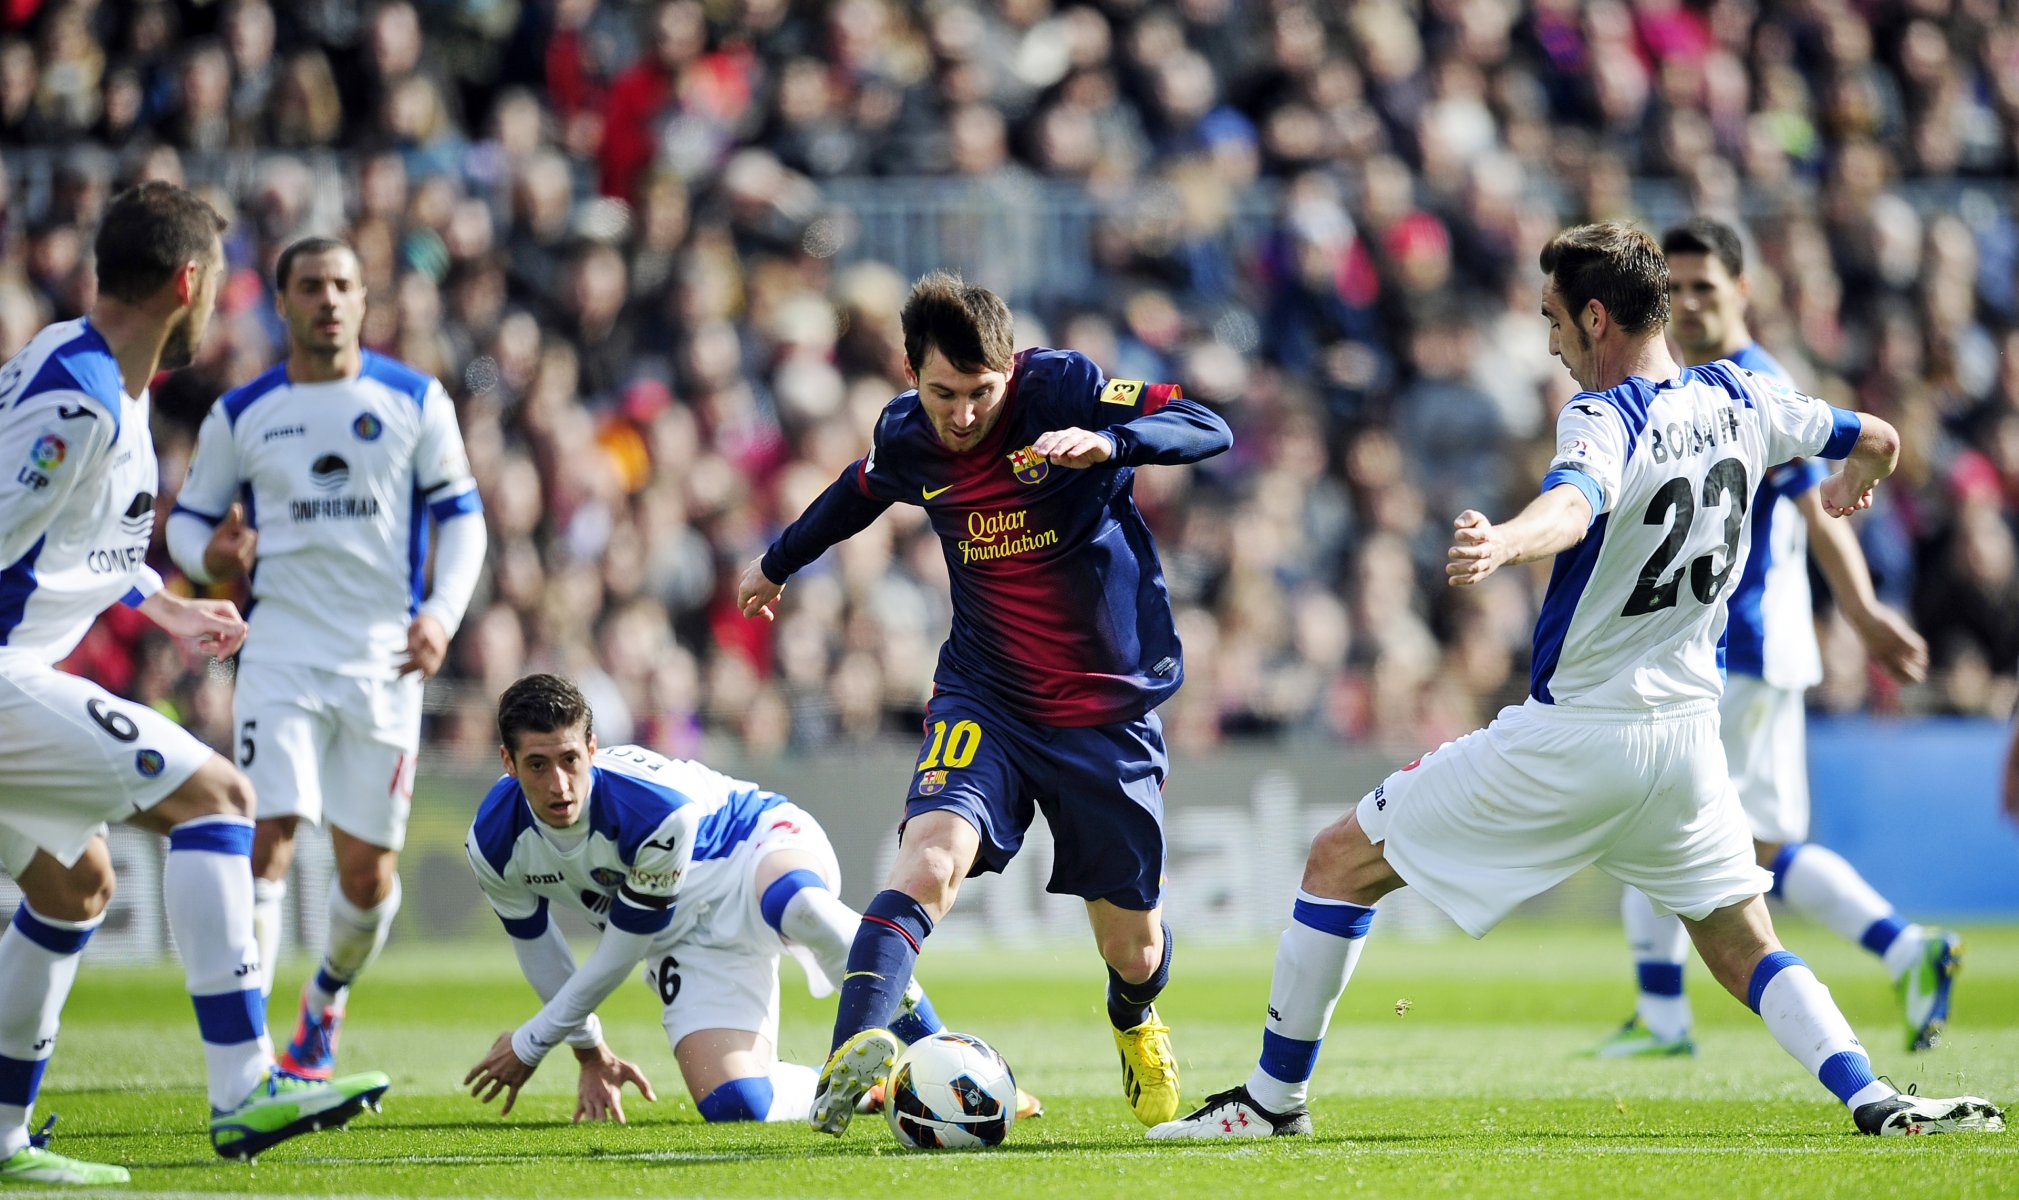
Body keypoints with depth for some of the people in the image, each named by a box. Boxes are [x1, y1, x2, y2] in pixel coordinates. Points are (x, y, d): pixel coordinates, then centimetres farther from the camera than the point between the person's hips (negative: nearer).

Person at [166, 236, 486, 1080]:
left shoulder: (415, 401, 4)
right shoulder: (241, 416, 5)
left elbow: (460, 515, 7)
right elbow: (189, 517, 13)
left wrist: (442, 612, -9)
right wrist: (209, 553, -12)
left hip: (385, 659, 1)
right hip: (281, 652, -1)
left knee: (369, 869, 5)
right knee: (267, 841, -17)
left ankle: (326, 1001, 36)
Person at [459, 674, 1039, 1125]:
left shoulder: (658, 810, -33)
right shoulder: (495, 843, -17)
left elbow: (625, 945, -20)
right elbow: (533, 939, 6)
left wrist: (533, 1041, -11)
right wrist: (588, 1050, 15)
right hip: (690, 940, 5)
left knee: (797, 904, -46)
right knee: (733, 1107, -23)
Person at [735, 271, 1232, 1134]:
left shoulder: (1064, 389, -16)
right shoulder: (903, 439, -3)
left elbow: (1210, 431, -25)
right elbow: (861, 489, 22)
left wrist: (1105, 444, -43)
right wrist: (780, 562, 39)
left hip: (1109, 706, -2)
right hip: (984, 697, 2)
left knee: (1132, 948, 9)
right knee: (931, 859, -29)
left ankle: (1134, 1023, 45)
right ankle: (854, 1051, -40)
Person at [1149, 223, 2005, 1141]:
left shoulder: (1605, 417, -16)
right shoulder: (1738, 398, 4)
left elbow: (1576, 503, -39)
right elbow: (1877, 440, 20)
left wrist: (1504, 544, -60)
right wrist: (1849, 488, 43)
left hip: (1571, 737, -6)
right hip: (1688, 735, 6)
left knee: (1340, 861, 5)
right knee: (1745, 952, 14)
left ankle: (1274, 1096, 9)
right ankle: (1874, 1100, -9)